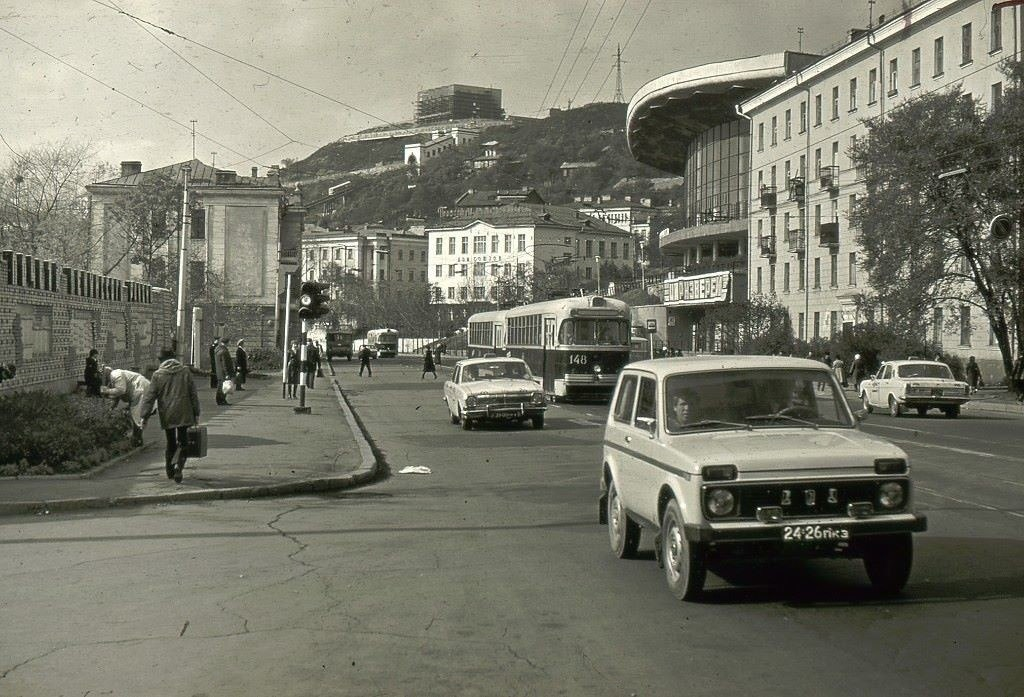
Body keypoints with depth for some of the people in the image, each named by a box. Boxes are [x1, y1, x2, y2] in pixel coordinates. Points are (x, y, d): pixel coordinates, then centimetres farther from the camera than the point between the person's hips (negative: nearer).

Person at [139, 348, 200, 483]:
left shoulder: (158, 375, -1)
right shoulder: (185, 372, 2)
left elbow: (149, 397, -3)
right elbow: (193, 394, 3)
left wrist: (145, 416, 0)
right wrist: (196, 413, 9)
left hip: (167, 416, 1)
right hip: (184, 415, -1)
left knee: (170, 443, 15)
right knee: (182, 442, 5)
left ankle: (170, 471, 19)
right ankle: (178, 467, -20)